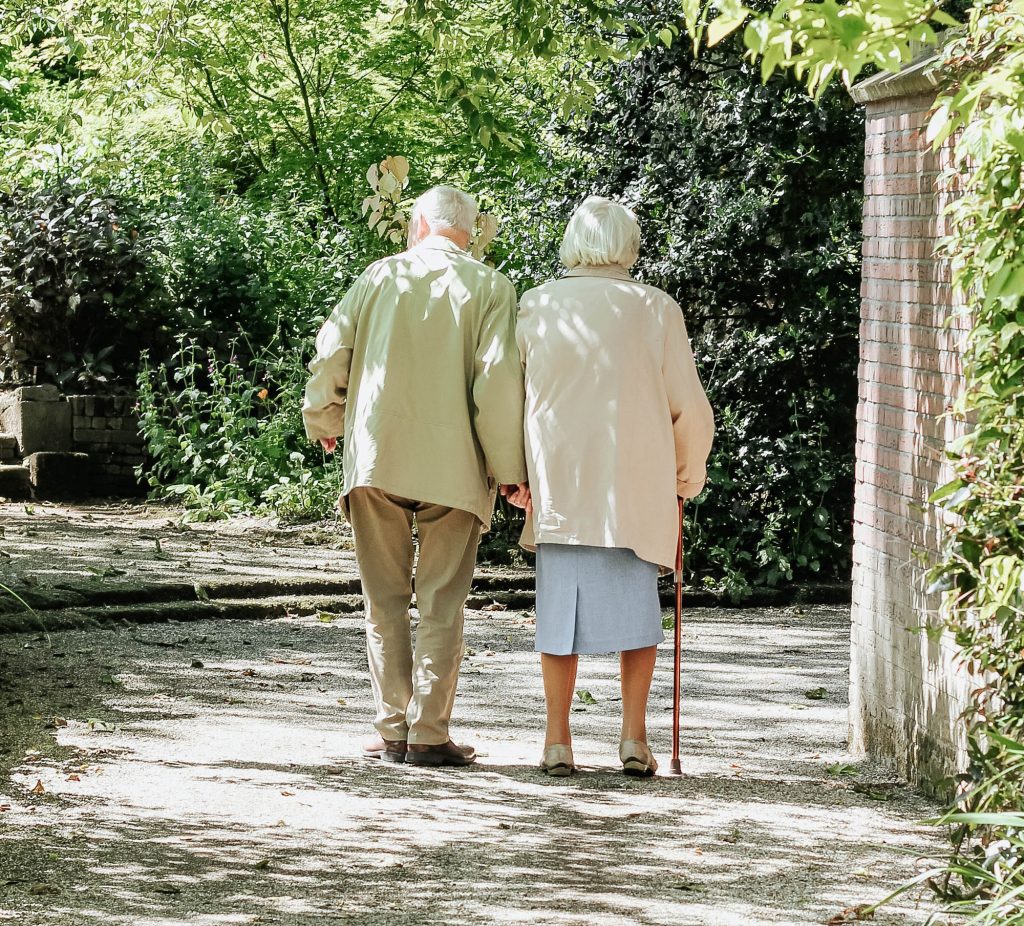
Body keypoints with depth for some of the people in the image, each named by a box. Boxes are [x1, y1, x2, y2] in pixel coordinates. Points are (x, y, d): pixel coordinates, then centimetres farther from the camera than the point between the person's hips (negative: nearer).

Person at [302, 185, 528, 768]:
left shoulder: (381, 276, 7)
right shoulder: (489, 288, 0)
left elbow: (331, 352, 4)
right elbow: (499, 379, -9)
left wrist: (325, 423, 21)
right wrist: (510, 469, -4)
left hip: (375, 458, 2)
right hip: (454, 466, -2)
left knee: (387, 600, 9)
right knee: (442, 604, 3)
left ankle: (393, 732, 7)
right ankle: (429, 735, -2)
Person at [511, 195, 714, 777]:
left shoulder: (538, 307, 2)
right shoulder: (656, 309, -1)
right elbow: (690, 407, 2)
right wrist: (688, 474, 17)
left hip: (557, 483, 1)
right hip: (637, 485, -1)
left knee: (561, 606, 7)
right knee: (636, 605, 9)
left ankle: (558, 740, 4)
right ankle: (635, 736, 1)